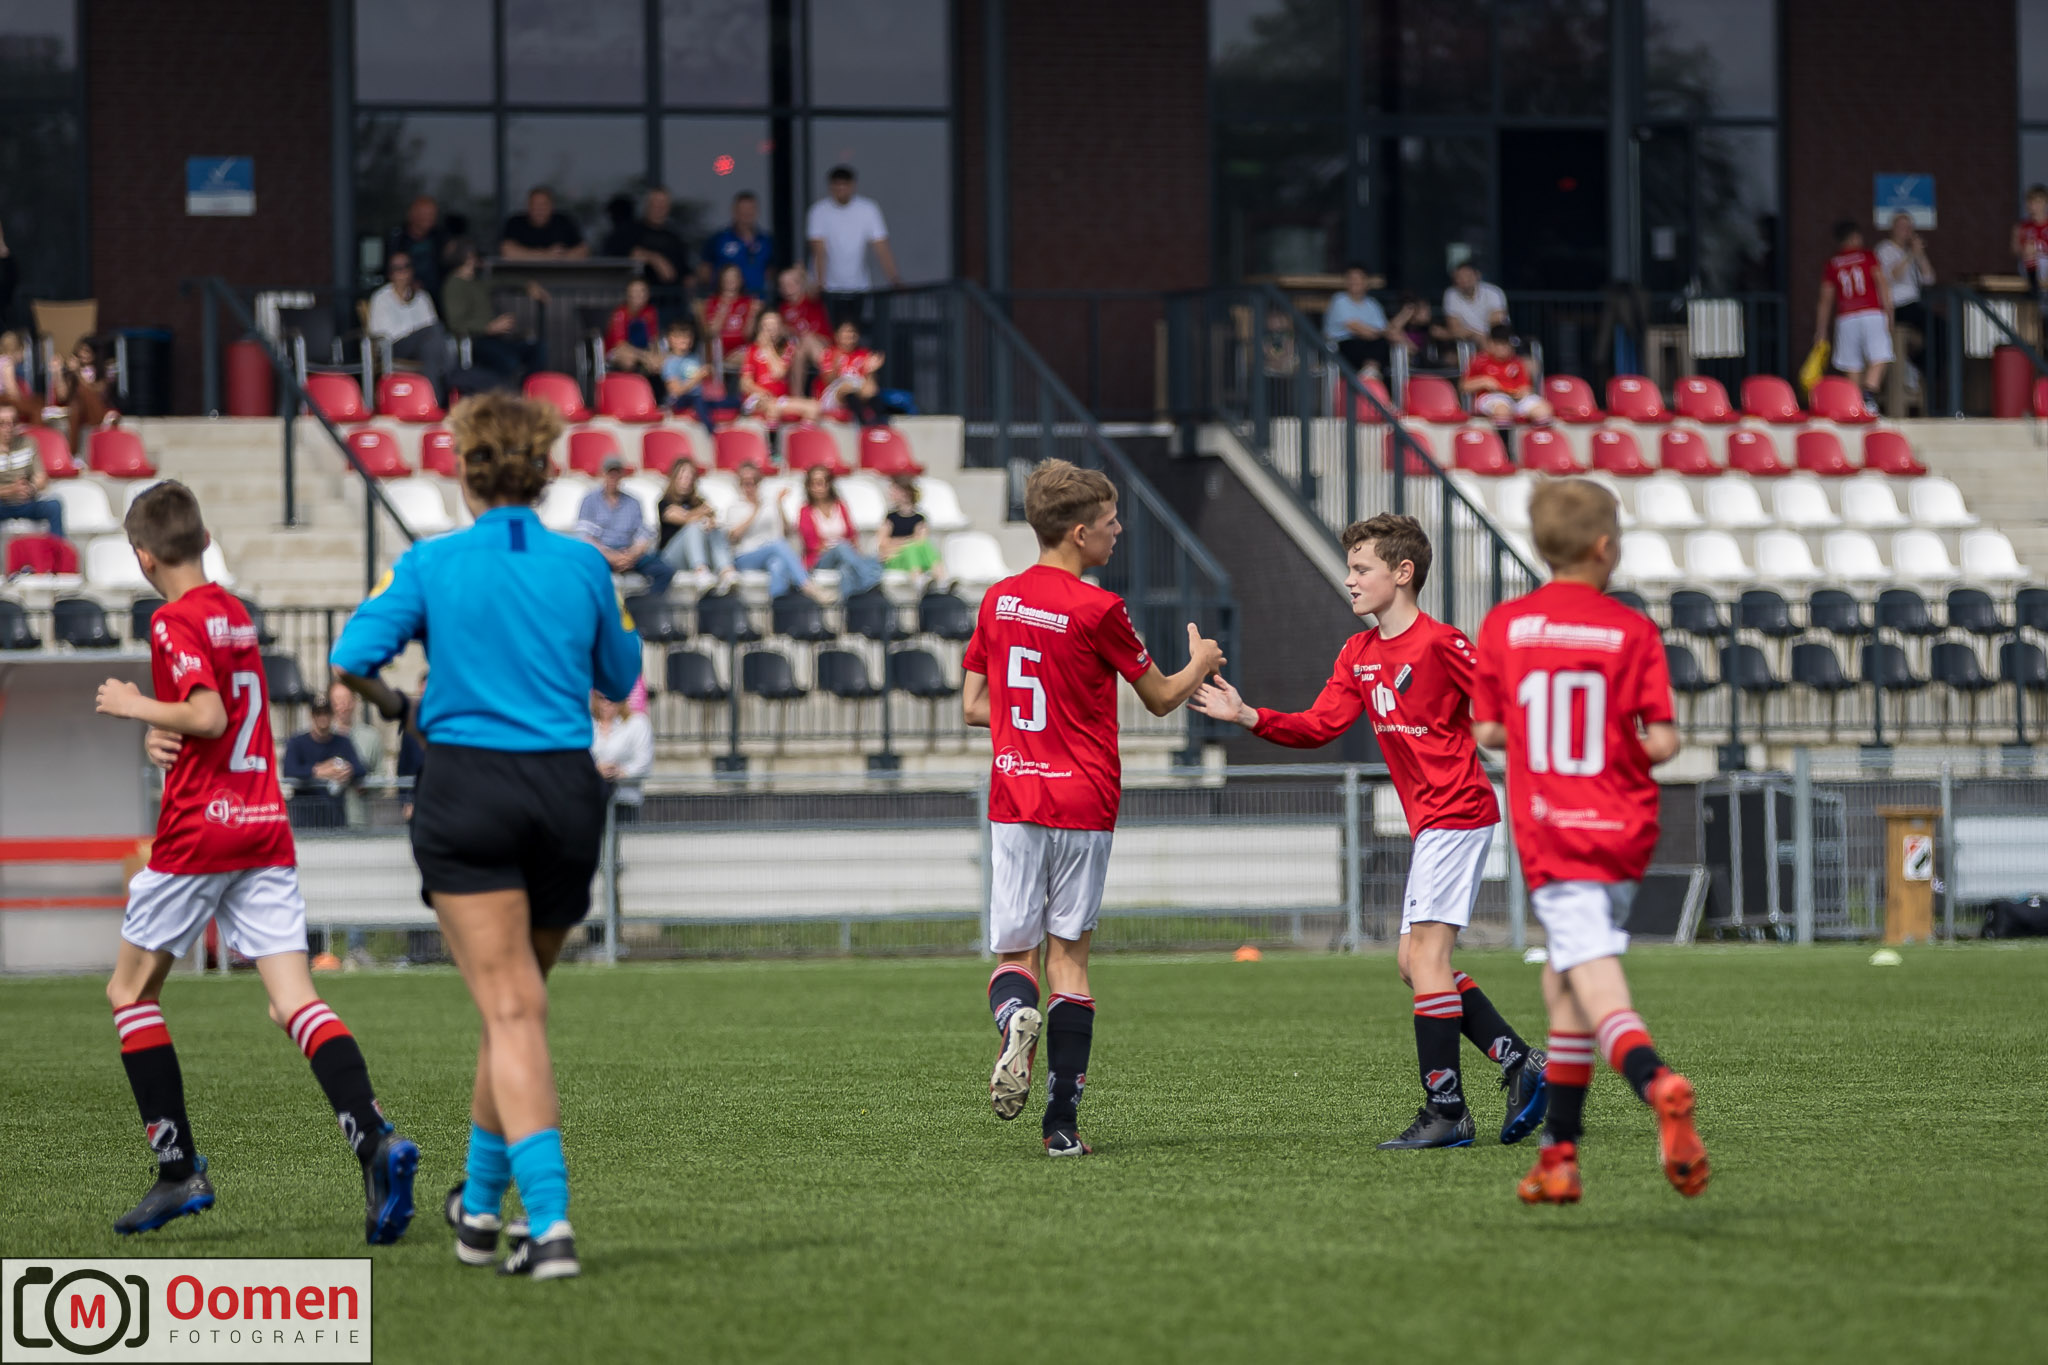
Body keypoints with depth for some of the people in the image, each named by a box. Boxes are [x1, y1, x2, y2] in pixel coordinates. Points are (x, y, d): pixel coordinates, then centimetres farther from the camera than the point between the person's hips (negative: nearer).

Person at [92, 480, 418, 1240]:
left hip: (199, 831, -7)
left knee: (130, 990, 10)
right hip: (266, 828, 7)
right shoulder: (236, 614, 16)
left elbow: (209, 716, -22)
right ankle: (375, 1141, -26)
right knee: (294, 1002, -4)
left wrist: (139, 708, -8)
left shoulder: (174, 622, -10)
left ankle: (179, 1170, 5)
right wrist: (168, 734, 9)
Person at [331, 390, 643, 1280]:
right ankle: (481, 1202, 30)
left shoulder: (433, 564, -3)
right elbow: (620, 679, 15)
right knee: (518, 1000, 18)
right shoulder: (583, 566, 3)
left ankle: (549, 1217, -21)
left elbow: (352, 660, -9)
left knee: (510, 1009, -7)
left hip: (466, 788, -3)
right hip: (567, 789, 3)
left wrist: (389, 702, 12)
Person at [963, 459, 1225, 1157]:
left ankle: (1016, 1017, -27)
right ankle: (1062, 1120, 0)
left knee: (1013, 955, 8)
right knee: (1068, 955, 4)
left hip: (1013, 803, 3)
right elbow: (1160, 698, 2)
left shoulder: (999, 600, 5)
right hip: (1083, 805, -3)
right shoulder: (1098, 609, -10)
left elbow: (974, 707, 11)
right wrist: (1200, 664, 23)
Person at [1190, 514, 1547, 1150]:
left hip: (1456, 814, -9)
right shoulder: (1358, 655, 12)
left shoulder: (1440, 644, -14)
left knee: (1426, 953, -11)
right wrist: (1248, 716, -6)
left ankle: (1446, 1111, -9)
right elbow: (1318, 726, 7)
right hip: (1431, 821, 10)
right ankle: (1521, 1063, 12)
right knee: (1416, 961, 9)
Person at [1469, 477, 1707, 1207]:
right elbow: (1661, 743, -6)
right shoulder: (1632, 631, -2)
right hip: (1623, 833, 2)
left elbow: (1487, 731, 4)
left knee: (1596, 983, -14)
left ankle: (1657, 1085, -45)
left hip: (1549, 836, -2)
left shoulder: (1504, 626, 0)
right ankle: (1558, 1158, 22)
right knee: (1564, 981, 18)